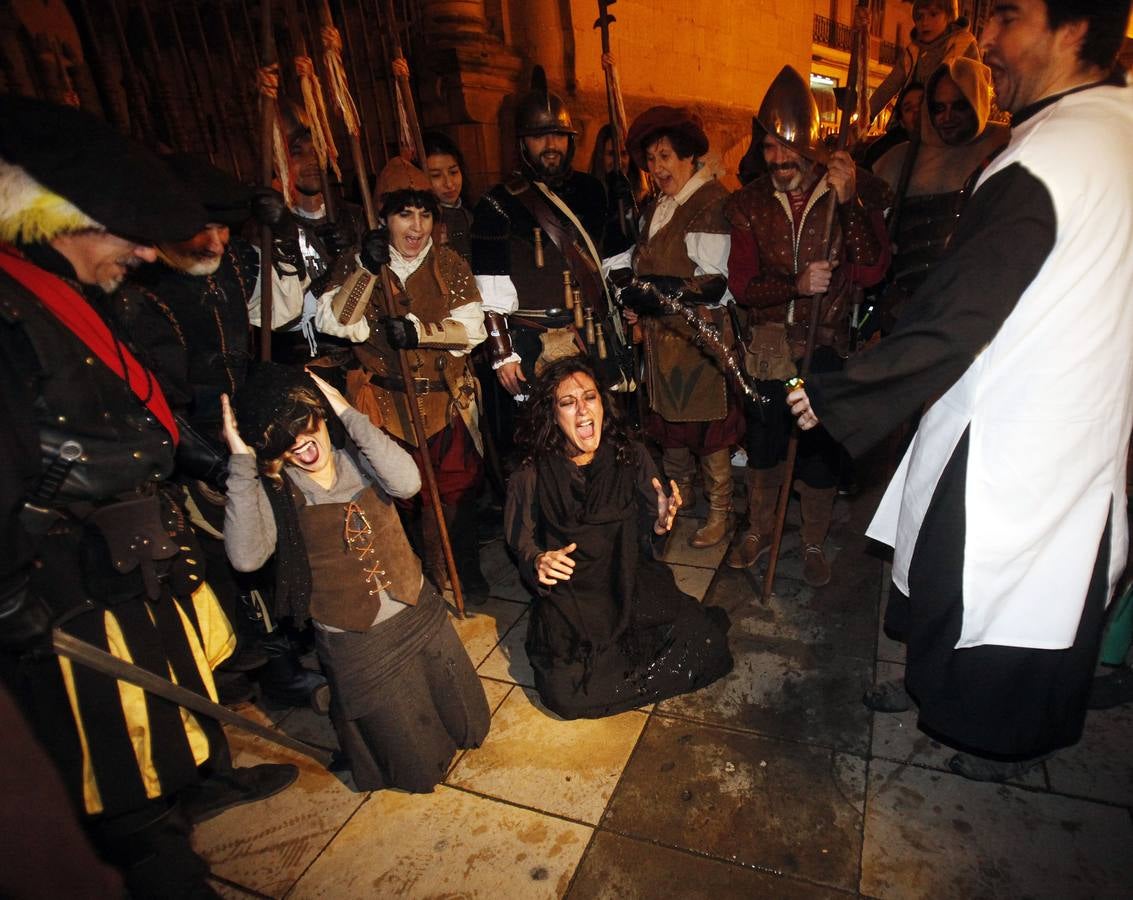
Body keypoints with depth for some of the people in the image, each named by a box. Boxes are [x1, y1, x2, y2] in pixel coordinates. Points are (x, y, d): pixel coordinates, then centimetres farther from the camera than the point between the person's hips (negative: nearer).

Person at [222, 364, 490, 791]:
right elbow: (246, 556, -31)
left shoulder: (358, 460, -7)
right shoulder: (271, 492, -12)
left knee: (468, 723, 20)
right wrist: (242, 463, -28)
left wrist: (349, 415, -25)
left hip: (421, 615, 3)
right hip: (357, 647, -2)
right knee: (419, 767, 13)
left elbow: (407, 482, -29)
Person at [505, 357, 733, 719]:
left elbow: (646, 537, 4)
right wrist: (539, 563, -21)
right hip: (570, 600, -1)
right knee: (567, 695, -19)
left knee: (704, 644, -18)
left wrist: (660, 523, -18)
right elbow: (523, 545, 2)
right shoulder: (531, 478, -8)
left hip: (635, 586, 1)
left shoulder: (631, 456, -3)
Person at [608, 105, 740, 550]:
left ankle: (719, 511, 17)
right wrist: (634, 300, 2)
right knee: (668, 417, 14)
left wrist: (647, 293, -16)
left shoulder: (712, 202, -11)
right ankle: (678, 493, 33)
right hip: (662, 332, 8)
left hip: (701, 334, -7)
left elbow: (710, 283, -16)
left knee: (706, 426, 1)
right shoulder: (657, 207, 15)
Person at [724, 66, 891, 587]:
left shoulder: (858, 191, -6)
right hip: (767, 348, 2)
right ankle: (759, 531, 36)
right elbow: (741, 284, -7)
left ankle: (814, 544, 30)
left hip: (827, 347, -2)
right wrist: (797, 284, -24)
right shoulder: (749, 204, 0)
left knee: (820, 453, 8)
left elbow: (872, 271, -17)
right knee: (763, 446, 14)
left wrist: (848, 201, -27)